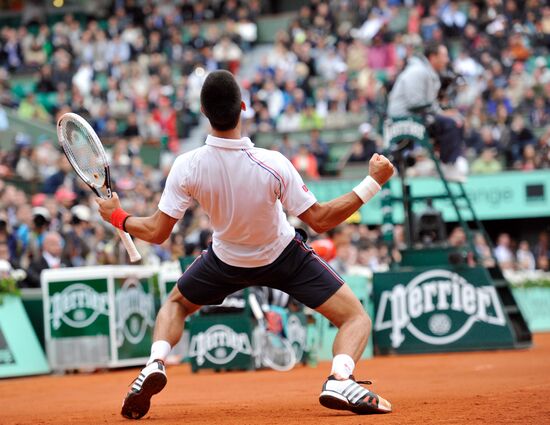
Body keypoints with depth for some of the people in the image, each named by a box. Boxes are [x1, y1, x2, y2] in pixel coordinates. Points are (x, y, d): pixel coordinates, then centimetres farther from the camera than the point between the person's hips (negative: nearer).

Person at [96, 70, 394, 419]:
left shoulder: (187, 167, -27)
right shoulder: (273, 165, -32)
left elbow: (157, 233, -19)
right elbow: (320, 220, -24)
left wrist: (117, 216, 0)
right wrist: (372, 183, -18)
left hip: (227, 258, 2)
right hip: (283, 256, -2)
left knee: (176, 305, 29)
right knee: (356, 317, 3)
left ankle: (155, 364, -1)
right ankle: (340, 381, -27)